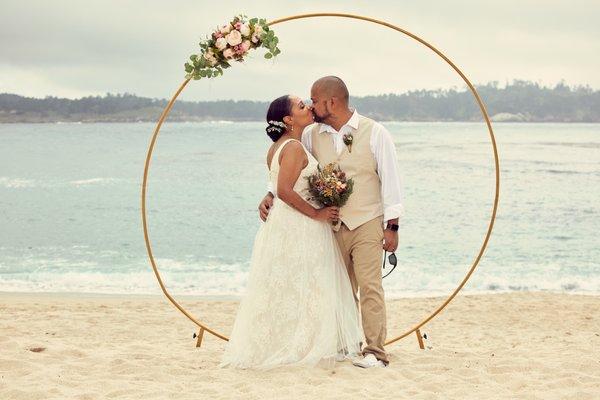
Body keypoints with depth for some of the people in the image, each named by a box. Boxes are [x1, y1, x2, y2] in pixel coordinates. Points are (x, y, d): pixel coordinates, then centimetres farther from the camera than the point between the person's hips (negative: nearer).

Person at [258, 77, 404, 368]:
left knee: (369, 287, -11)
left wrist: (392, 226, -8)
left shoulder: (374, 133, -7)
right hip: (332, 225, 5)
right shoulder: (312, 135, 4)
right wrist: (270, 196, -2)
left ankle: (375, 352, -9)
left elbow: (390, 179, -6)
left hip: (367, 223, -5)